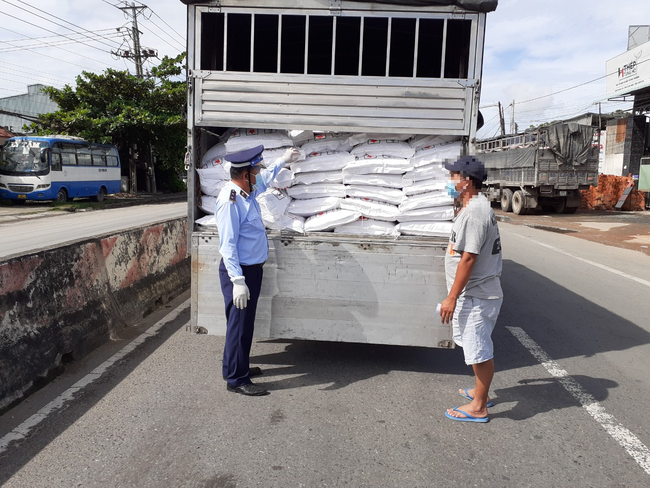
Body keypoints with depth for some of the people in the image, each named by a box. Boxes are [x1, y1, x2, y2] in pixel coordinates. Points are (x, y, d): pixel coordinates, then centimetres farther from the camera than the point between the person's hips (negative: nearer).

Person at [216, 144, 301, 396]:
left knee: (245, 322, 19)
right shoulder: (230, 201, -22)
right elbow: (228, 244, -25)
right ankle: (236, 379, 11)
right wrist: (237, 280, -28)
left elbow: (265, 180, 32)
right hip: (239, 270, -10)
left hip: (252, 268, 10)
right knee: (239, 323, -1)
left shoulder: (247, 191, 7)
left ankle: (236, 366, 34)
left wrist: (283, 161, 39)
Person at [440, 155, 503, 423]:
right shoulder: (476, 206, 12)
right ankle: (480, 392, 38)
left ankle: (478, 407, 14)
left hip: (475, 296, -11)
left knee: (479, 350, 1)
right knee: (478, 347, 22)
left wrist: (452, 297, -22)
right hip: (478, 293, 11)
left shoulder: (474, 213, -22)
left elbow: (468, 259, -25)